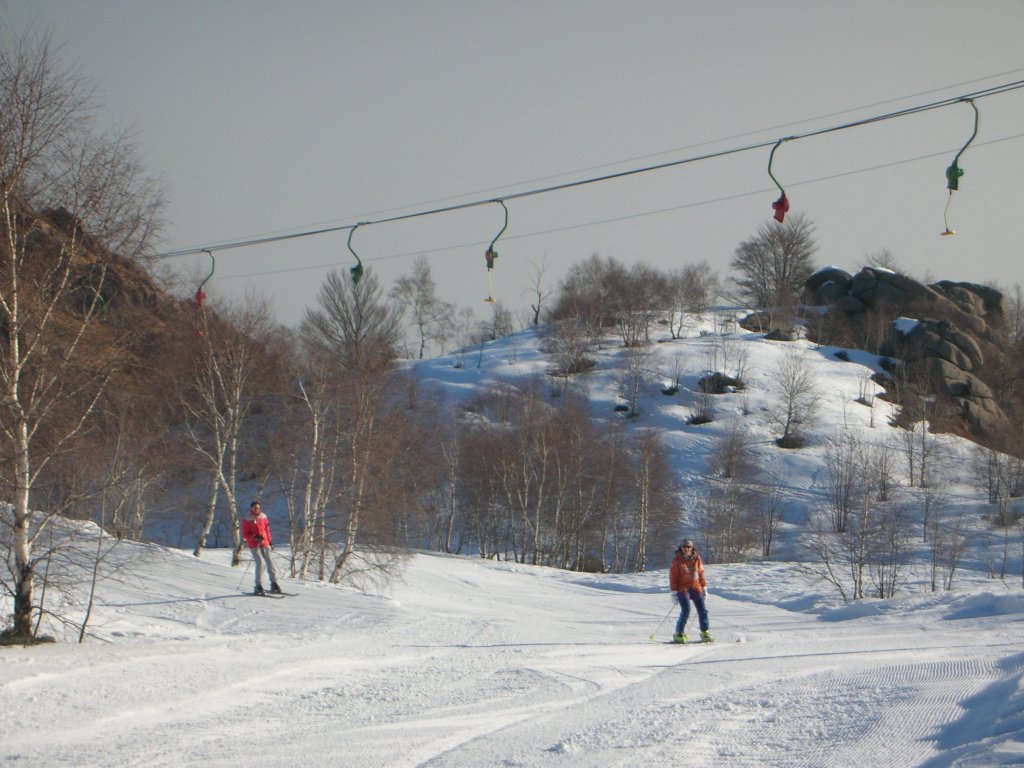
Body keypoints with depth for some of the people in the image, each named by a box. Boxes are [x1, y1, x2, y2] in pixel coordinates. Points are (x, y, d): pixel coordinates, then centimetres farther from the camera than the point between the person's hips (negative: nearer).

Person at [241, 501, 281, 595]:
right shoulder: (247, 520, -3)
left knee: (270, 561, 0)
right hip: (254, 545, -4)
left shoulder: (263, 517, 9)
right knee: (260, 562, -17)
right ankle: (259, 586, -11)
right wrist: (255, 537, -19)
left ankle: (274, 584, 7)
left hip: (265, 543, 4)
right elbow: (245, 534, -5)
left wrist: (270, 540, 16)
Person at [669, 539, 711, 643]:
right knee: (686, 611, -14)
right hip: (683, 589, -4)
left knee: (702, 610, -3)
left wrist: (704, 588, 13)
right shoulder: (677, 560, -5)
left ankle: (705, 633, 6)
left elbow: (701, 573, 13)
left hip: (696, 587, 4)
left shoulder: (696, 558, 5)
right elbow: (673, 577, -4)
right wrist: (674, 592, -8)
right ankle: (679, 634, -2)